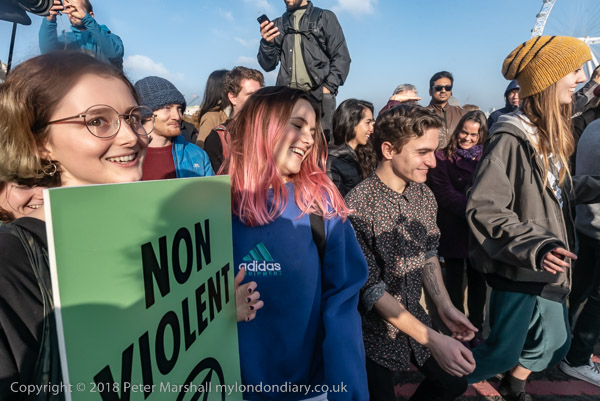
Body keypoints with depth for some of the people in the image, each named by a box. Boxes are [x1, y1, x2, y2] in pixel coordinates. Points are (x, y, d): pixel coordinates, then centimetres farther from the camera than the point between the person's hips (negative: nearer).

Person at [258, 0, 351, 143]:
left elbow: (341, 57, 5)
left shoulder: (325, 17, 13)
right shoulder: (277, 25, 20)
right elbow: (268, 65, 14)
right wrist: (267, 43, -6)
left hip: (319, 94, -2)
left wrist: (328, 87, -8)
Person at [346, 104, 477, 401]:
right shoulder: (357, 206, -27)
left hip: (414, 317, 7)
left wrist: (445, 307, -6)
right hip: (373, 331, -6)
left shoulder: (424, 195, -5)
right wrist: (432, 339, -28)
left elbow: (428, 255, 7)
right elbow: (371, 288, -25)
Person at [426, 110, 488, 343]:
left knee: (477, 280, 12)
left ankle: (476, 330, 27)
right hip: (453, 229, -3)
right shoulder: (443, 158, -4)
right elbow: (444, 194, -11)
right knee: (454, 279, 8)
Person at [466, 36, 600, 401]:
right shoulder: (510, 139, -24)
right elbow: (484, 210, -26)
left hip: (549, 266, 9)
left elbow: (555, 188, 10)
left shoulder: (552, 133, 5)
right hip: (518, 268, -9)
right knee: (504, 351, 3)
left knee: (555, 341, 24)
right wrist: (535, 246, -31)